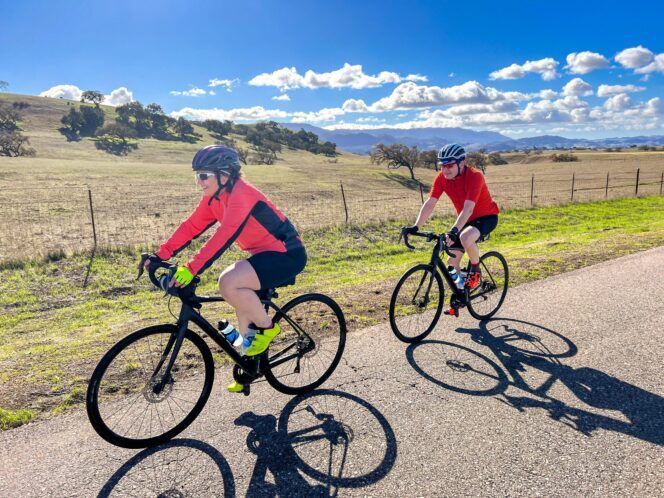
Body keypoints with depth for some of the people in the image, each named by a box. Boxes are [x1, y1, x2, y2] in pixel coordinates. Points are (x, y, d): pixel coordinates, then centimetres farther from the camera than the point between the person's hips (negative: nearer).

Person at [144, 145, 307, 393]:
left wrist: (191, 269, -38)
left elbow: (224, 236, -33)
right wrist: (160, 255, -5)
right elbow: (191, 226, 2)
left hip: (287, 255, -10)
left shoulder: (241, 194, -23)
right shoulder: (215, 198, 4)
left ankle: (267, 327, -3)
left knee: (229, 283, -25)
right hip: (266, 253, 10)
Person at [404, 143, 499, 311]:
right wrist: (415, 227, -28)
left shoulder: (474, 176, -29)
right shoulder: (442, 178, -12)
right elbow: (430, 203, -17)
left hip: (487, 216, -6)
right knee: (452, 262, 1)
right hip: (466, 220, 6)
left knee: (465, 238, -38)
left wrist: (454, 231, -52)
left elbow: (468, 208, -39)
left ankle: (475, 272, -10)